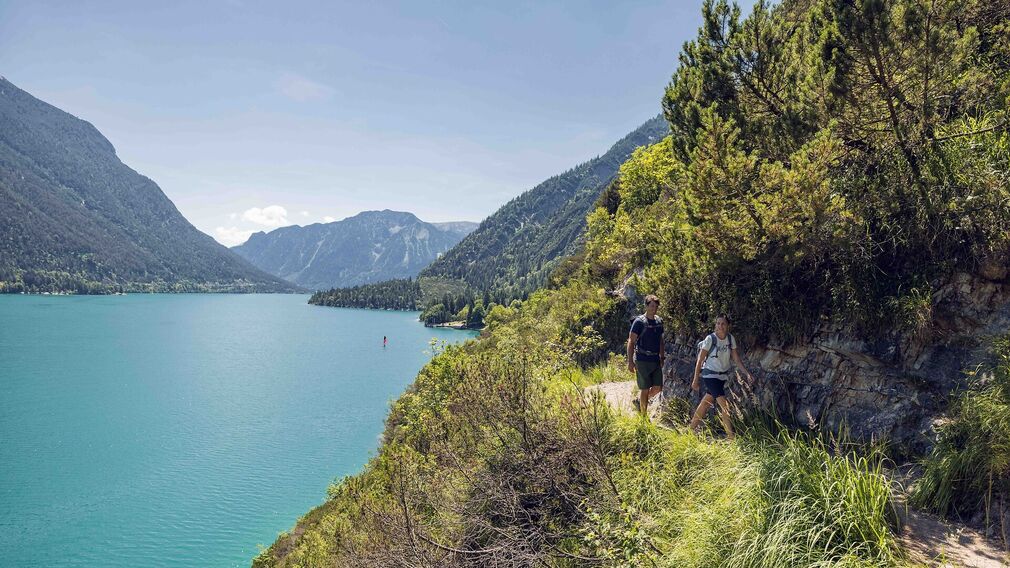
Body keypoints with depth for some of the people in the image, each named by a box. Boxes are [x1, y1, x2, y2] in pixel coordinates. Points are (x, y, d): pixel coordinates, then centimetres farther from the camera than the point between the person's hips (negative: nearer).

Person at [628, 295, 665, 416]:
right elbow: (631, 342, -10)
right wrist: (630, 361, -14)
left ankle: (639, 401, 29)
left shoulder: (659, 321, 10)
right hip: (643, 361, -6)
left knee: (658, 388, 4)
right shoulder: (639, 322, -10)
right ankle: (644, 417, 14)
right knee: (645, 389, 0)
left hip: (656, 360, 6)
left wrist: (662, 357, 16)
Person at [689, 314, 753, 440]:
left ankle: (692, 428, 31)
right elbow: (700, 361, -11)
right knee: (725, 405, -13)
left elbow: (737, 360, 1)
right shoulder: (710, 339, -16)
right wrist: (696, 380, -9)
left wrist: (747, 373, -12)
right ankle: (731, 436, -9)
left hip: (723, 376, 6)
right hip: (710, 376, -6)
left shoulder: (731, 339, -2)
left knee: (706, 402, 17)